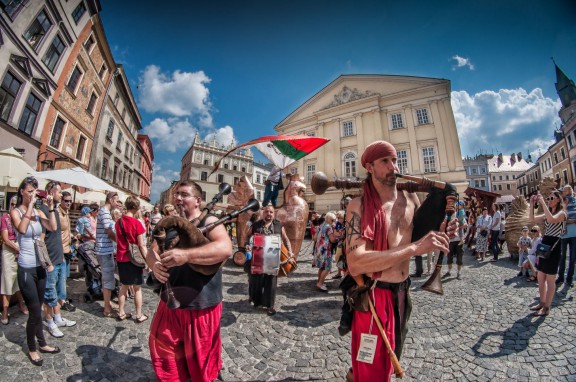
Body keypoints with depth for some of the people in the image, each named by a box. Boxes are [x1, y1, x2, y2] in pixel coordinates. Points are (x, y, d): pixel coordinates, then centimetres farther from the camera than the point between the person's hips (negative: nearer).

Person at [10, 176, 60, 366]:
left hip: (40, 266, 5)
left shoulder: (39, 212, 3)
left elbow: (53, 227, -10)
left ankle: (42, 343, 29)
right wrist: (30, 205, -23)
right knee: (35, 311, 1)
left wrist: (50, 207, -14)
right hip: (26, 268, -5)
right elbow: (22, 229, -27)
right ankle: (32, 349, 21)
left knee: (38, 309, 16)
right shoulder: (16, 212, -8)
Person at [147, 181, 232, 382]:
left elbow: (225, 248, -31)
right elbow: (152, 251, 4)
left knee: (200, 355, 14)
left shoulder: (208, 221, -15)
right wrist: (155, 265, -19)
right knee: (162, 346, 22)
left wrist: (186, 255, -40)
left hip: (201, 304, -6)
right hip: (171, 301, 6)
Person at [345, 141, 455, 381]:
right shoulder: (359, 206, -20)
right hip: (374, 296, -7)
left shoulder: (410, 199, -1)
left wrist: (441, 235, -8)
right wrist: (414, 247, -32)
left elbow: (419, 243, 13)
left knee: (390, 360, 31)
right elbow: (355, 264, -31)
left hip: (403, 293, 7)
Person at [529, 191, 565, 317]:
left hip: (553, 246, -7)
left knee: (550, 280, 2)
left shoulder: (561, 213, -9)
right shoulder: (547, 214, 12)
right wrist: (532, 204, -7)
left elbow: (552, 220, -29)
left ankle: (547, 308, 12)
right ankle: (542, 303, 26)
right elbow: (532, 219, 2)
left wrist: (543, 203, -26)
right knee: (540, 278, 14)